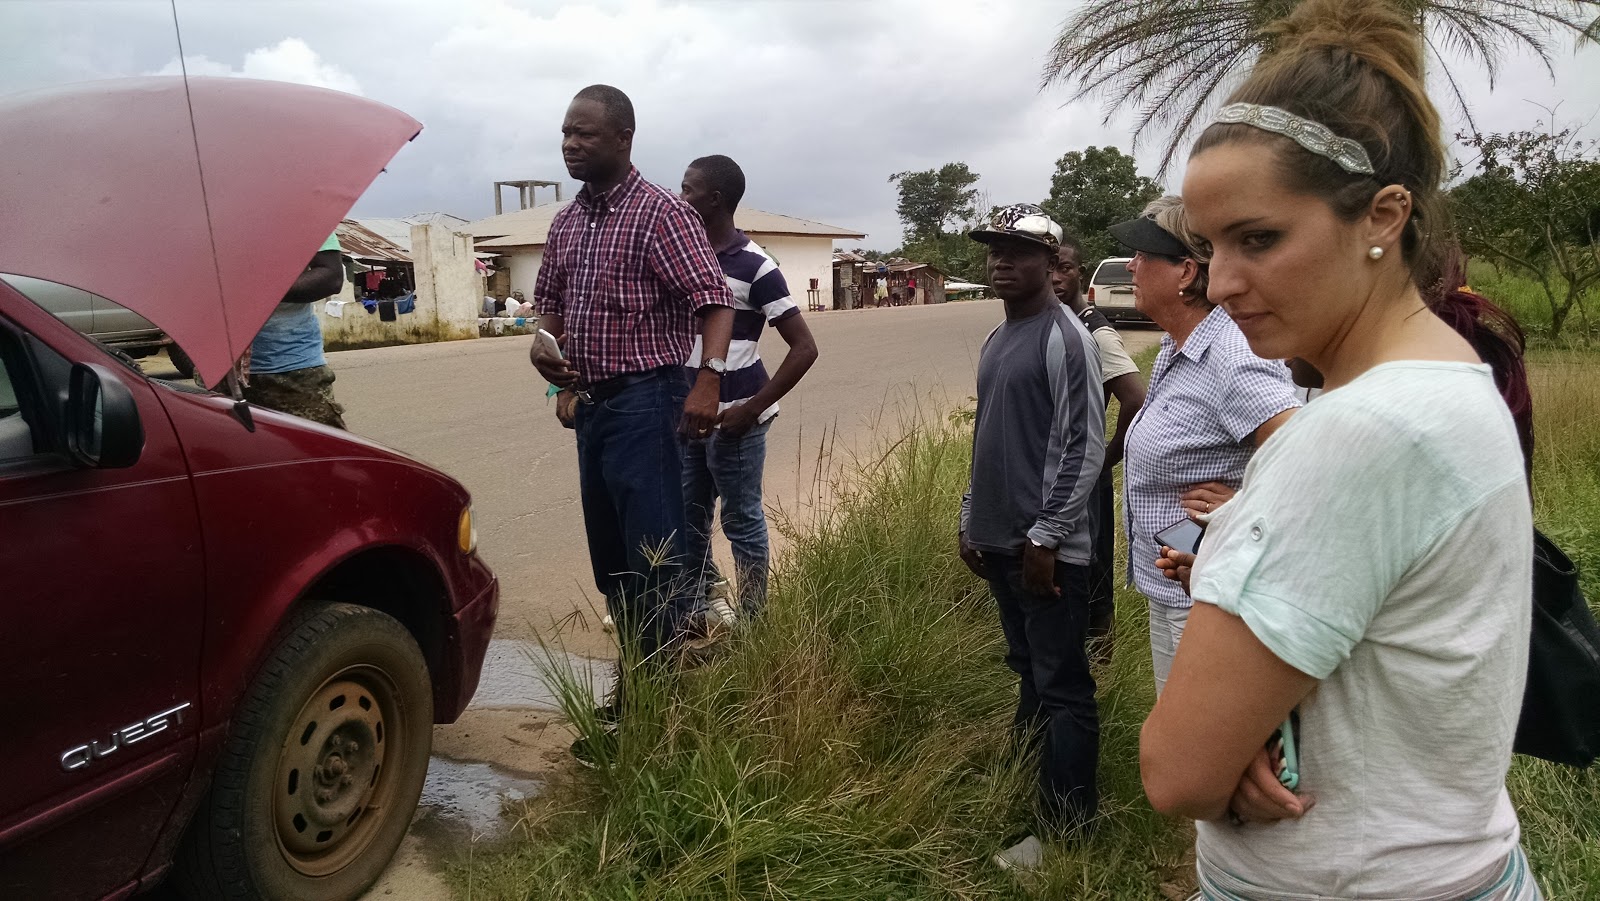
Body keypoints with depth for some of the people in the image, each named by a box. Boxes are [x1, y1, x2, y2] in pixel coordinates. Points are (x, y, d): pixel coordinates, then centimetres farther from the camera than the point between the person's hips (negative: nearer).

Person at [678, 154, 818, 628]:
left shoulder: (755, 266, -11)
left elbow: (804, 348, -11)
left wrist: (753, 408, -16)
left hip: (732, 420, -6)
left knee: (742, 521, 6)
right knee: (687, 518, 15)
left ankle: (753, 620, 20)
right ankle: (700, 604, 33)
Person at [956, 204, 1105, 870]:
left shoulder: (1066, 339, -12)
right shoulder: (996, 340, 14)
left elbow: (1085, 448, -15)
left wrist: (1046, 536, -16)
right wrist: (971, 520, 17)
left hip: (1046, 547, -8)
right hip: (999, 540, 8)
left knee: (1061, 687, 1)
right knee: (1027, 672, 18)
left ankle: (1063, 828, 10)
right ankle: (1024, 775, 31)